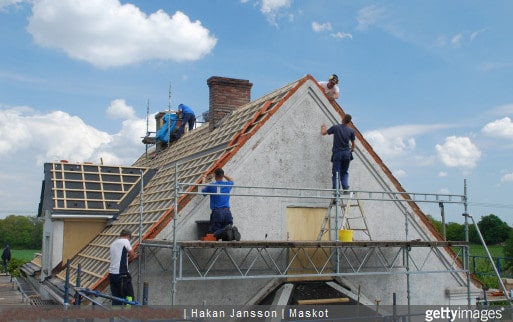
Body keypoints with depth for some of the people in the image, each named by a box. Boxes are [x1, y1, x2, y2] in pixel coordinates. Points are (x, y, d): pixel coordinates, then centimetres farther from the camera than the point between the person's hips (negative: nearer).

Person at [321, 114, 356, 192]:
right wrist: (352, 149, 34)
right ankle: (346, 188, 1)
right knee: (344, 172, 15)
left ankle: (336, 190, -7)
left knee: (336, 173, 1)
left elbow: (323, 133, 8)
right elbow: (353, 143, 12)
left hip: (337, 153, -2)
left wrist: (323, 127, 30)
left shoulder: (335, 127, -4)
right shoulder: (351, 131, 0)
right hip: (346, 153, 2)